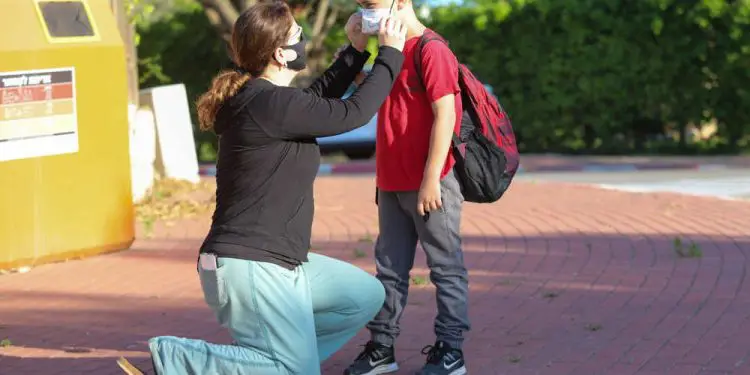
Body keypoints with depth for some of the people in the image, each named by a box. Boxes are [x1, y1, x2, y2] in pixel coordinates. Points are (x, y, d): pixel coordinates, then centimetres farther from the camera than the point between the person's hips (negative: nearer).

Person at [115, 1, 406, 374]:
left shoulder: (259, 98, 12)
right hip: (249, 266, -11)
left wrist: (355, 51, 25)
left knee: (365, 296, 16)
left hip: (271, 261, 11)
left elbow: (317, 102, 30)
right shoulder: (271, 104, -19)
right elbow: (352, 114, -12)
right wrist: (391, 53, 1)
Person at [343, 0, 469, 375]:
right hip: (393, 185, 9)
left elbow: (445, 115, -19)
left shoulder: (431, 51, -13)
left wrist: (431, 179, -21)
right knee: (390, 268, 11)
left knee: (445, 267, 2)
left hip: (430, 185, -9)